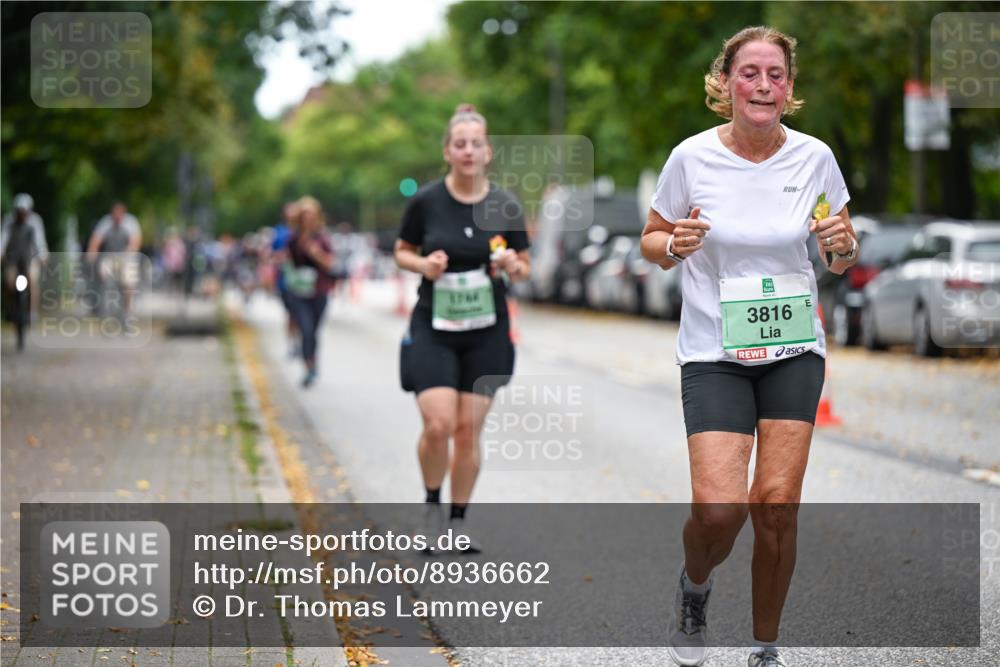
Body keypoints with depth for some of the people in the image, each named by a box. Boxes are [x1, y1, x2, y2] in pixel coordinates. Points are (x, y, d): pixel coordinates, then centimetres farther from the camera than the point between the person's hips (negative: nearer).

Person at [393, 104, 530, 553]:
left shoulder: (506, 206, -1)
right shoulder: (426, 201, -5)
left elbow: (524, 267, 9)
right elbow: (401, 252, 9)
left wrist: (511, 266, -14)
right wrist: (422, 264, -12)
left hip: (486, 331, 2)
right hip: (434, 329, -1)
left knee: (469, 431, 2)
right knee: (438, 425, -15)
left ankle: (458, 521, 19)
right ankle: (432, 504, 13)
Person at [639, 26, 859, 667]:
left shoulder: (814, 157, -2)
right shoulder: (693, 157, -7)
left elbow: (842, 258, 11)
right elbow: (652, 242, 6)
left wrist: (843, 245, -13)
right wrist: (674, 244, -16)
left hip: (793, 351, 2)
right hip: (714, 354, -2)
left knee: (776, 506, -6)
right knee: (719, 510, -15)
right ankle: (695, 589, 21)